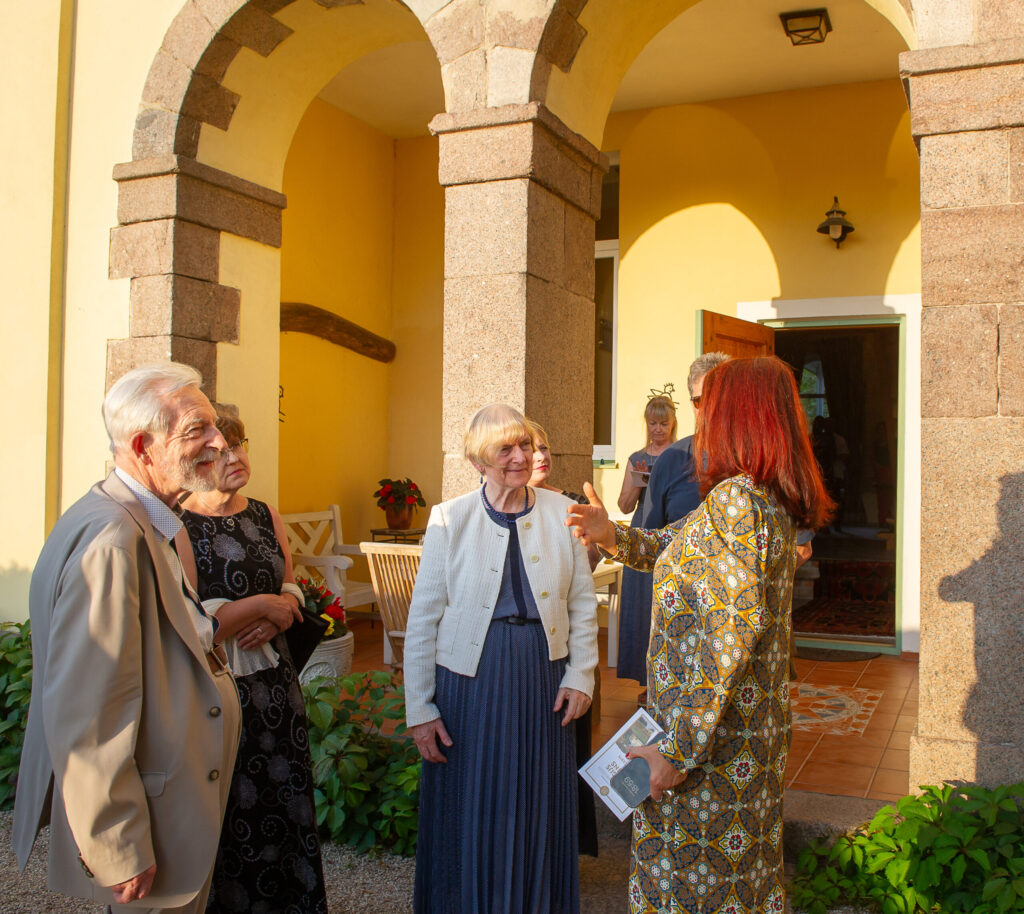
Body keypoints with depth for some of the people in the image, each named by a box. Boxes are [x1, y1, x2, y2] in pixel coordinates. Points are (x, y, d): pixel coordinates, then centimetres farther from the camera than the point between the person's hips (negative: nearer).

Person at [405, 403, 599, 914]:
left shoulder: (561, 513, 2)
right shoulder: (449, 520, -3)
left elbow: (583, 603, 8)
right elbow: (423, 618, -2)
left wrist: (581, 675, 1)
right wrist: (419, 708, -3)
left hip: (543, 680, 2)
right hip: (470, 681, -1)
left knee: (539, 812, 13)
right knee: (473, 813, 9)